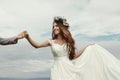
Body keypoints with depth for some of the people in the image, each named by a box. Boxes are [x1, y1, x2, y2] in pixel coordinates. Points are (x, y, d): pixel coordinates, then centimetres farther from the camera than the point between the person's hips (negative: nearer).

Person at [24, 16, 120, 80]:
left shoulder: (68, 41, 8)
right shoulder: (51, 42, 2)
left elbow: (75, 56, 11)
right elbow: (37, 45, -9)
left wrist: (87, 48, 10)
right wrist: (28, 37, -25)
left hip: (69, 69, 2)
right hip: (58, 70, -2)